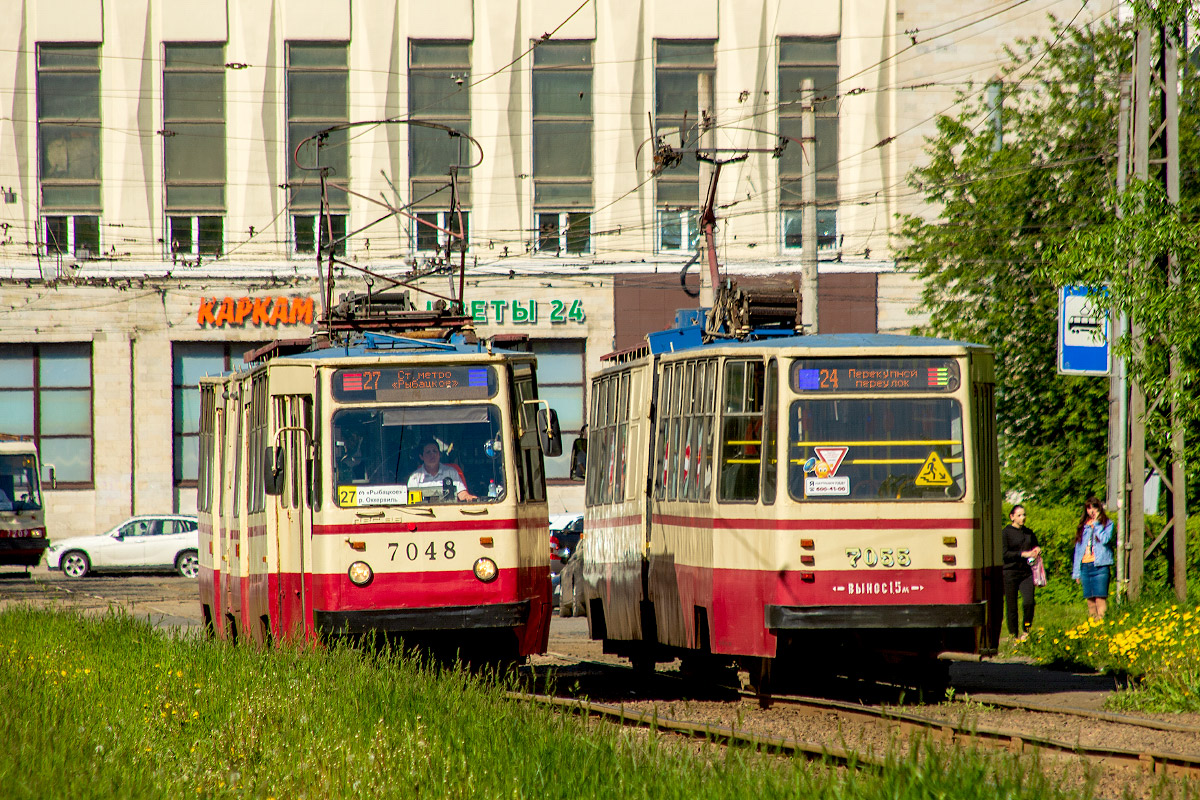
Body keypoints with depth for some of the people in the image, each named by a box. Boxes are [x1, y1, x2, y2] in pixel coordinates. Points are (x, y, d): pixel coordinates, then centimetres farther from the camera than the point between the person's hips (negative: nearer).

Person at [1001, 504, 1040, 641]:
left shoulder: (1029, 533, 15)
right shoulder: (1005, 533, -1)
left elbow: (1035, 548, 29)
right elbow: (1004, 554, -11)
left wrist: (1037, 551, 5)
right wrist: (1023, 554, -16)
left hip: (1026, 572, 3)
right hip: (1010, 572, -3)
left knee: (1029, 602, -16)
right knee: (1011, 606, -1)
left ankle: (1026, 631, 1)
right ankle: (1013, 635, 13)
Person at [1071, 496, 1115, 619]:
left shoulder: (1107, 523, 7)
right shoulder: (1083, 526, 18)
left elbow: (1105, 539, -13)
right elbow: (1078, 549, 18)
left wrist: (1096, 524, -5)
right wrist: (1076, 572, 14)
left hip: (1100, 566, -4)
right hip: (1085, 566, 4)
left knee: (1100, 596, -13)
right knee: (1090, 598, 3)